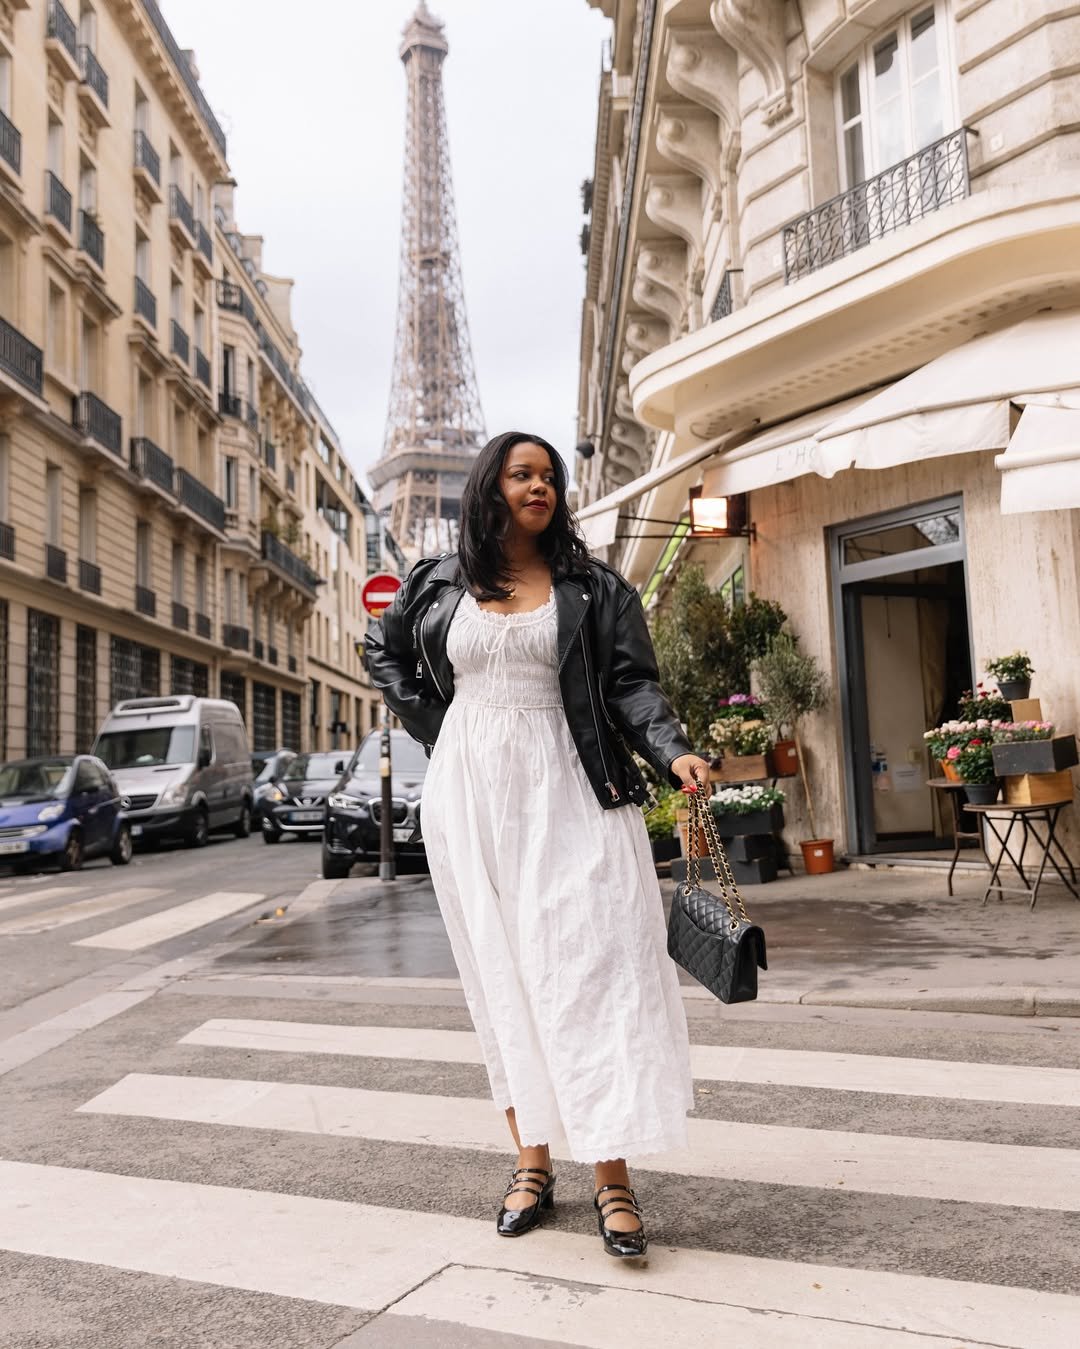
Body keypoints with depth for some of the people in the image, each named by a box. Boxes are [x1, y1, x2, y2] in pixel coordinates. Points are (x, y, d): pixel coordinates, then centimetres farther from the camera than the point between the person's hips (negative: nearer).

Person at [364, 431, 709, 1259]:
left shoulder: (593, 587, 6)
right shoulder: (438, 584, 9)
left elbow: (632, 685, -1)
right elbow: (382, 653, 24)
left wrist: (673, 751, -20)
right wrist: (434, 725, 10)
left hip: (566, 794, -1)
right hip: (471, 796, 2)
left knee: (587, 971, -8)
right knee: (503, 977, 5)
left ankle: (612, 1178, -2)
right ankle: (533, 1164, 15)